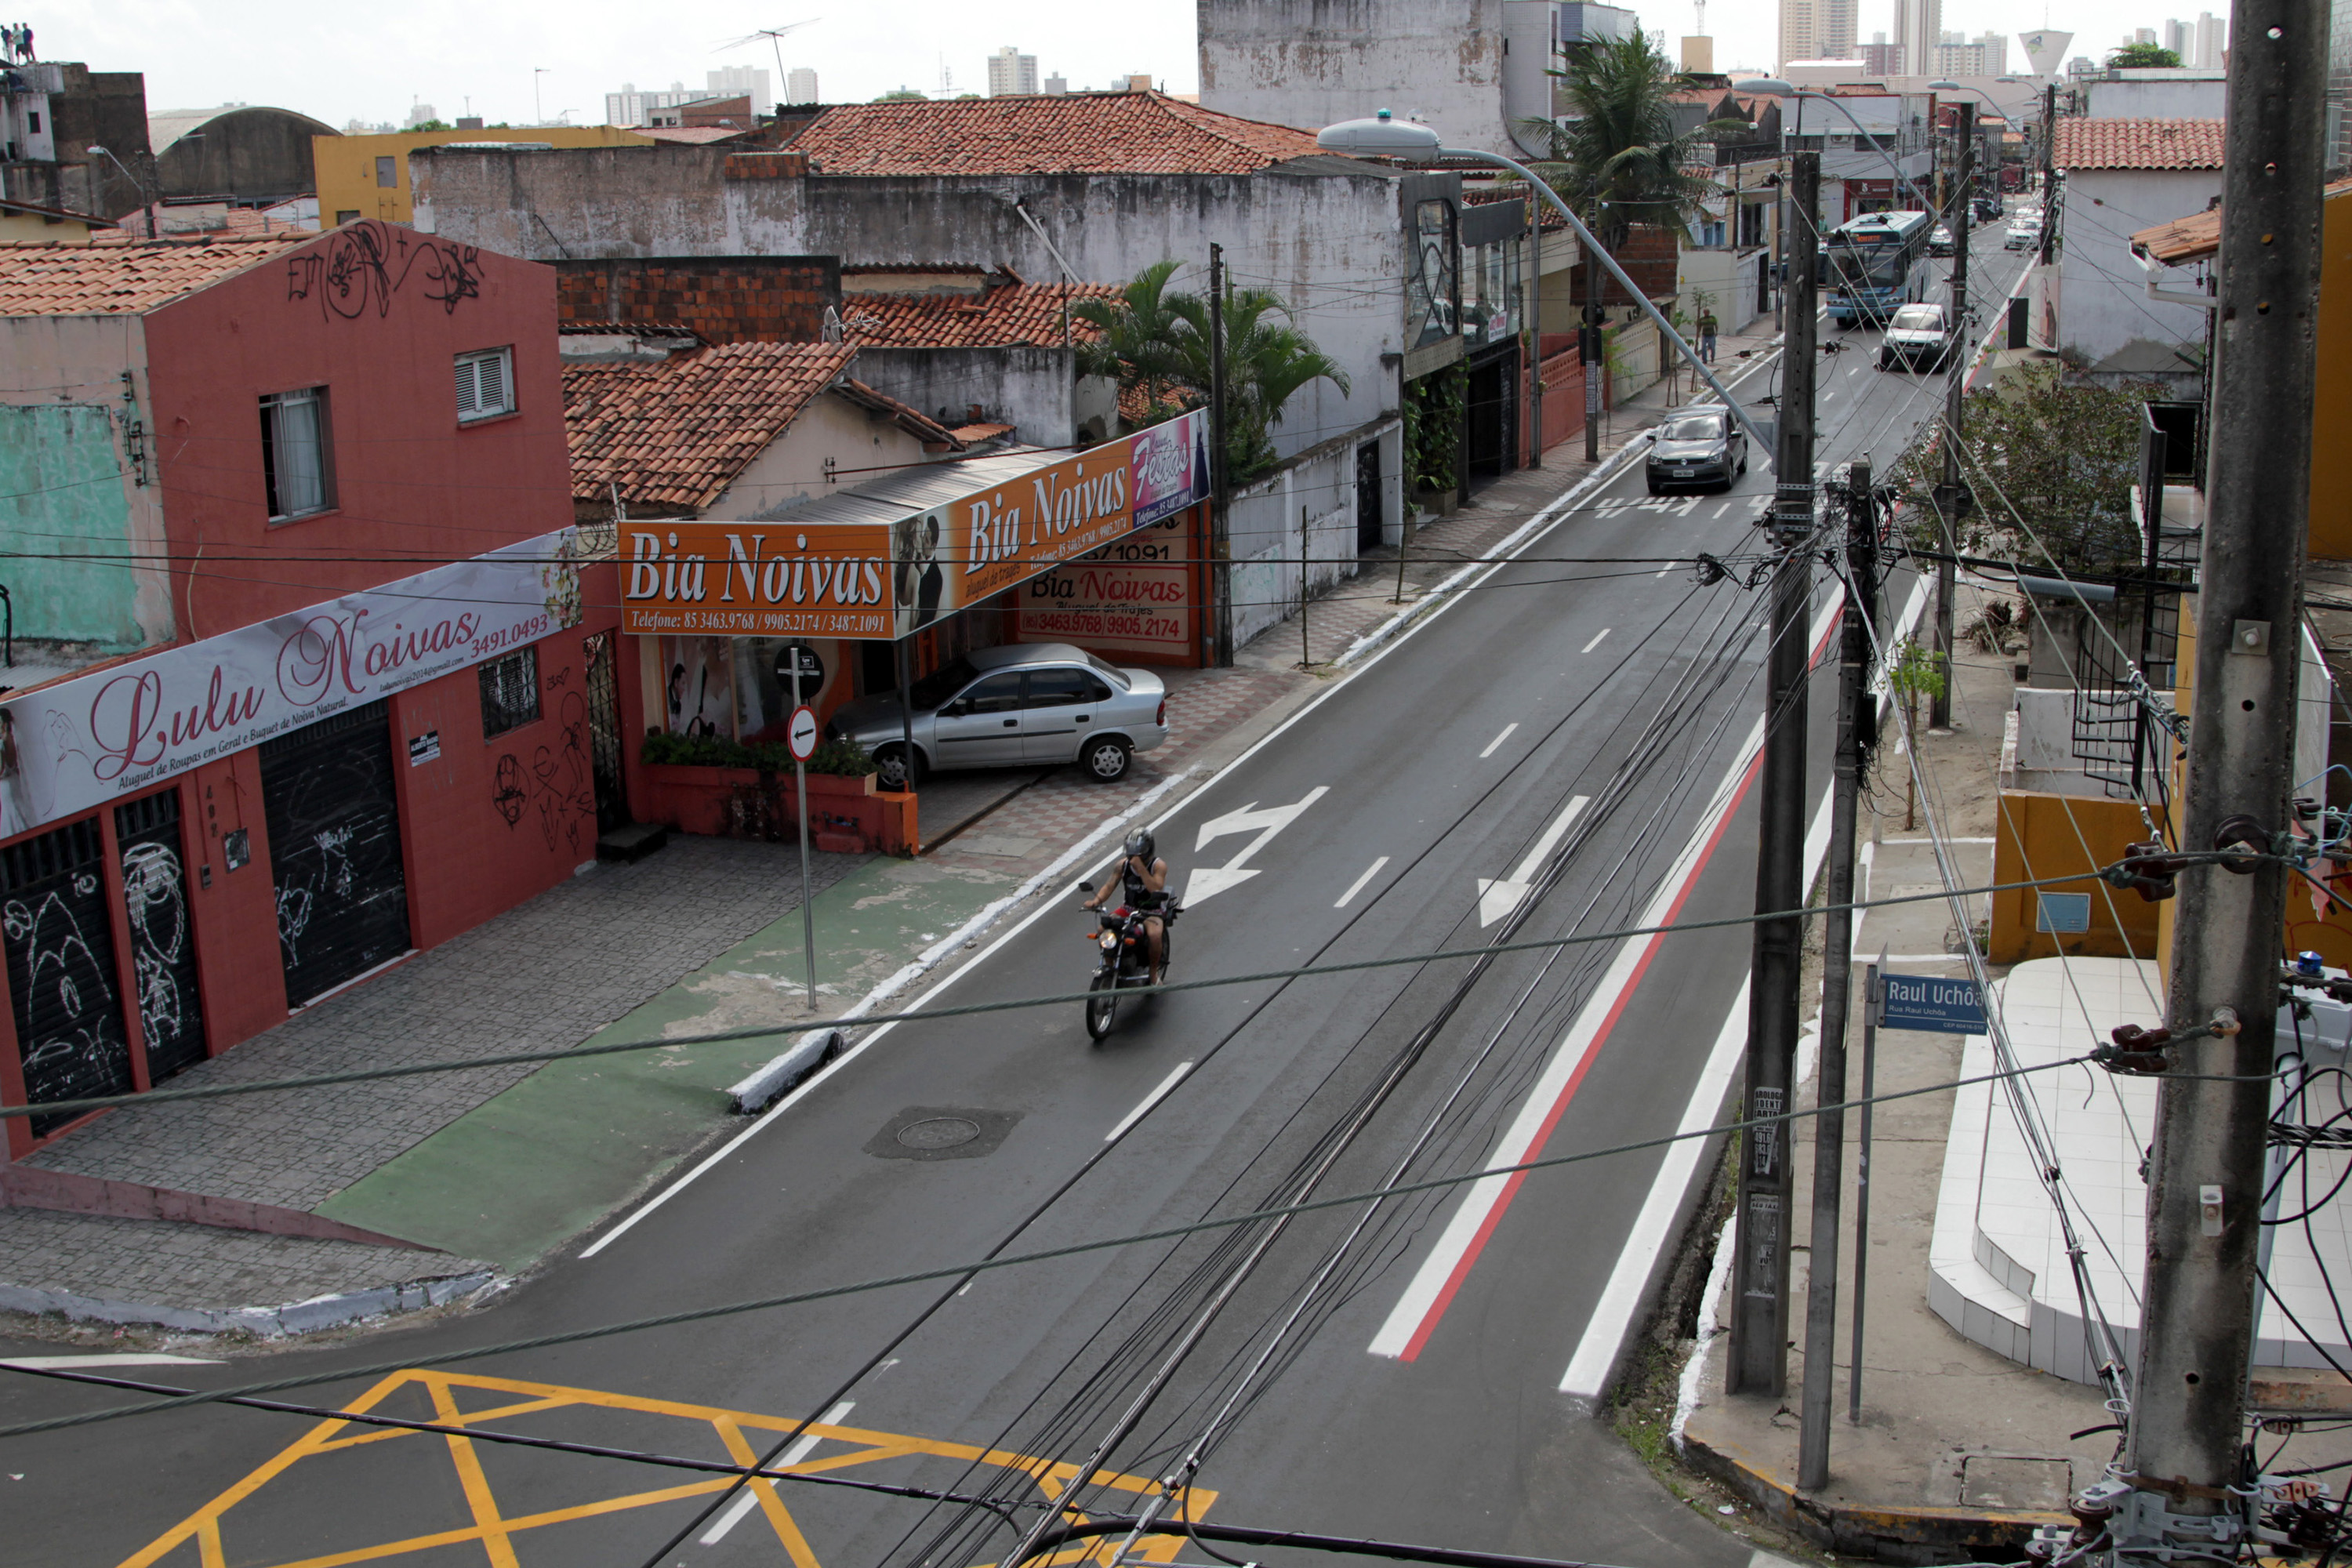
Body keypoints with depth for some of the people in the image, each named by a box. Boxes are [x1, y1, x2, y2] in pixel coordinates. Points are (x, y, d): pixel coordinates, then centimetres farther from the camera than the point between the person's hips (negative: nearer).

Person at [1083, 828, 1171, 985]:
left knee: (1155, 935, -36)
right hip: (1128, 909, 4)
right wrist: (1096, 900, -19)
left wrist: (1140, 868, -31)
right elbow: (1110, 885, 1)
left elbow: (1156, 889, -26)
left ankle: (1154, 971, -10)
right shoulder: (1123, 864, 0)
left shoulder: (1158, 866, -11)